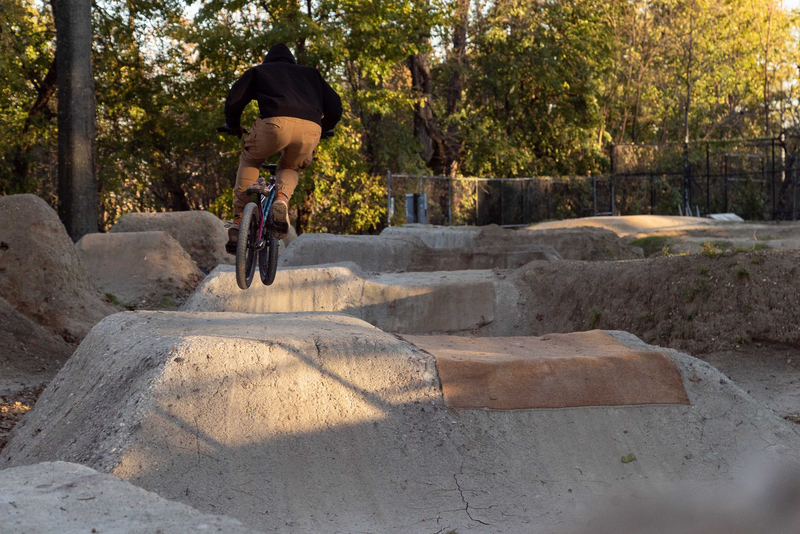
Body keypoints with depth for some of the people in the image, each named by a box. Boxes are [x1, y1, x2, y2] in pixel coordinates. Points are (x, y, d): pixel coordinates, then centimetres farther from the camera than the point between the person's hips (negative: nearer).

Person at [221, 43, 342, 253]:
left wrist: (233, 126, 36)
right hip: (310, 128, 2)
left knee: (249, 160, 27)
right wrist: (323, 128, 48)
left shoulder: (259, 71, 31)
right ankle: (282, 199, -1)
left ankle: (239, 221, 14)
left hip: (276, 122, -2)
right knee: (291, 168, 31)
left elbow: (234, 100, 18)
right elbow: (334, 106, 30)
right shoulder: (310, 73, 37)